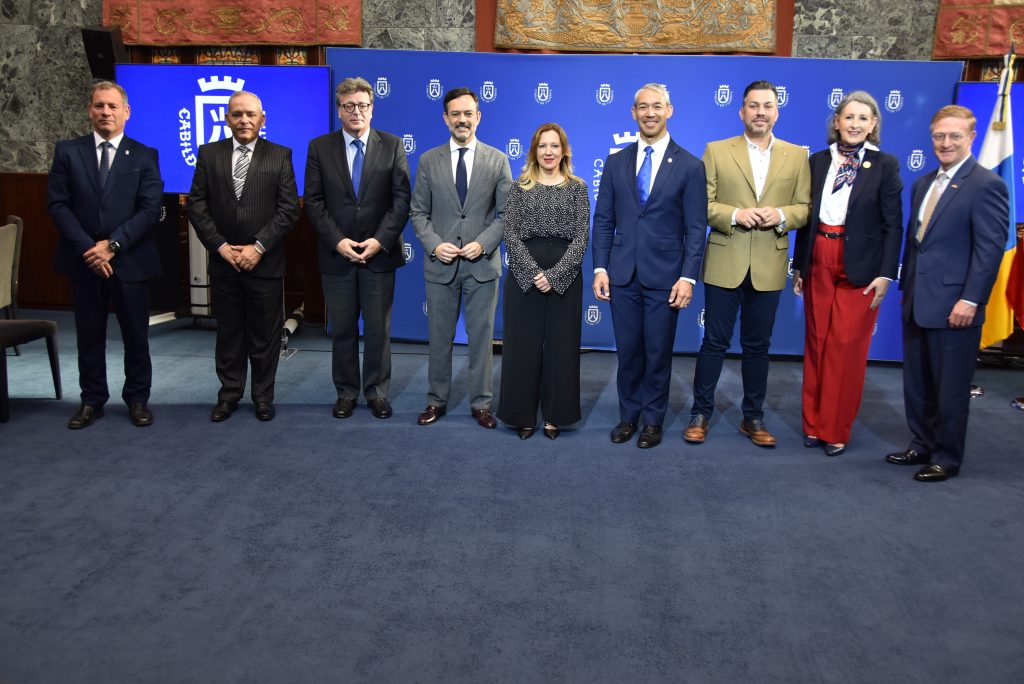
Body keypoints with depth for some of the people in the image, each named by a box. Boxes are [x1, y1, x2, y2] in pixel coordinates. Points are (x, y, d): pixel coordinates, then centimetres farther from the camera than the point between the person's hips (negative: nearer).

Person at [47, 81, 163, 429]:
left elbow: (150, 209, -6)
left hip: (130, 261, -1)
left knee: (136, 335, 7)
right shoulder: (68, 151, 5)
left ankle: (137, 399, 21)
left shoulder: (144, 156, 2)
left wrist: (112, 245, -14)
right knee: (89, 335, 10)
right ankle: (92, 400, 23)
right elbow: (57, 204, -1)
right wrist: (88, 248, -12)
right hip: (83, 260, 1)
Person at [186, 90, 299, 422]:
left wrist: (258, 247, -12)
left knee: (265, 334, 7)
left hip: (266, 263, -2)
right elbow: (196, 205, 2)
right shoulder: (209, 154, 5)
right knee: (228, 332, 11)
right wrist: (221, 246, -8)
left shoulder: (280, 155, 0)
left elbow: (289, 208, -5)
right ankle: (229, 394, 24)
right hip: (223, 261, 2)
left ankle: (263, 396, 21)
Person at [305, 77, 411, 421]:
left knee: (378, 328, 6)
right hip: (337, 254, 1)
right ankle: (346, 392, 21)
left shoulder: (392, 145, 2)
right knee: (342, 329, 8)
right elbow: (314, 201, 0)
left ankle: (376, 391, 20)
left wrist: (381, 240, -13)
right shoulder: (320, 147, 3)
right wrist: (337, 241, -11)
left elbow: (401, 199, -3)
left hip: (379, 253, 0)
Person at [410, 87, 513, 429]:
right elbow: (419, 212, 4)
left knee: (482, 336, 6)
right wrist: (434, 245, -11)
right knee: (439, 337, 10)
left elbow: (507, 212, 0)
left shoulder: (497, 160, 2)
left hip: (483, 264, -1)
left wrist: (483, 243, -13)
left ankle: (481, 403, 19)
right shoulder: (429, 160, 4)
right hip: (440, 265, 1)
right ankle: (437, 400, 24)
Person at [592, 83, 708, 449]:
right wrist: (600, 268, 0)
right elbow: (603, 220, 8)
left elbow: (696, 228, -3)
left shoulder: (690, 166, -1)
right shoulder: (616, 163, 8)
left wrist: (688, 277, -10)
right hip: (623, 275, 2)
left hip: (665, 277, -2)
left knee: (658, 353, 7)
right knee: (628, 351, 10)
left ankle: (653, 420, 23)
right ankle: (628, 415, 26)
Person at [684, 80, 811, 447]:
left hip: (769, 267, 2)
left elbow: (805, 207, 6)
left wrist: (783, 215, -15)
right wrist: (734, 214, -18)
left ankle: (753, 417, 23)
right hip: (725, 264, -2)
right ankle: (701, 413, 17)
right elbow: (702, 204, -2)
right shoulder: (716, 151, 3)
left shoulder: (796, 156, 8)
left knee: (757, 345, 11)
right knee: (714, 342, 4)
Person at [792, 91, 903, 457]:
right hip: (819, 262, 3)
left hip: (859, 267, -3)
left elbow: (893, 225, -3)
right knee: (816, 343, 9)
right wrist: (799, 265, 8)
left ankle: (836, 430, 14)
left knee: (847, 346, 2)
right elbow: (807, 216, 9)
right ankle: (814, 423, 22)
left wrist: (885, 274, -9)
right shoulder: (818, 161, 7)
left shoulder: (884, 165, -2)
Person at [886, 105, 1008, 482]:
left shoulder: (986, 184, -10)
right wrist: (906, 286, 15)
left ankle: (947, 458, 18)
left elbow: (990, 249, -14)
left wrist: (970, 300, -19)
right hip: (917, 303, 7)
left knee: (950, 388, 4)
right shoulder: (923, 183, 15)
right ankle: (922, 445, 29)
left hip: (953, 306, -7)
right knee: (916, 384, 15)